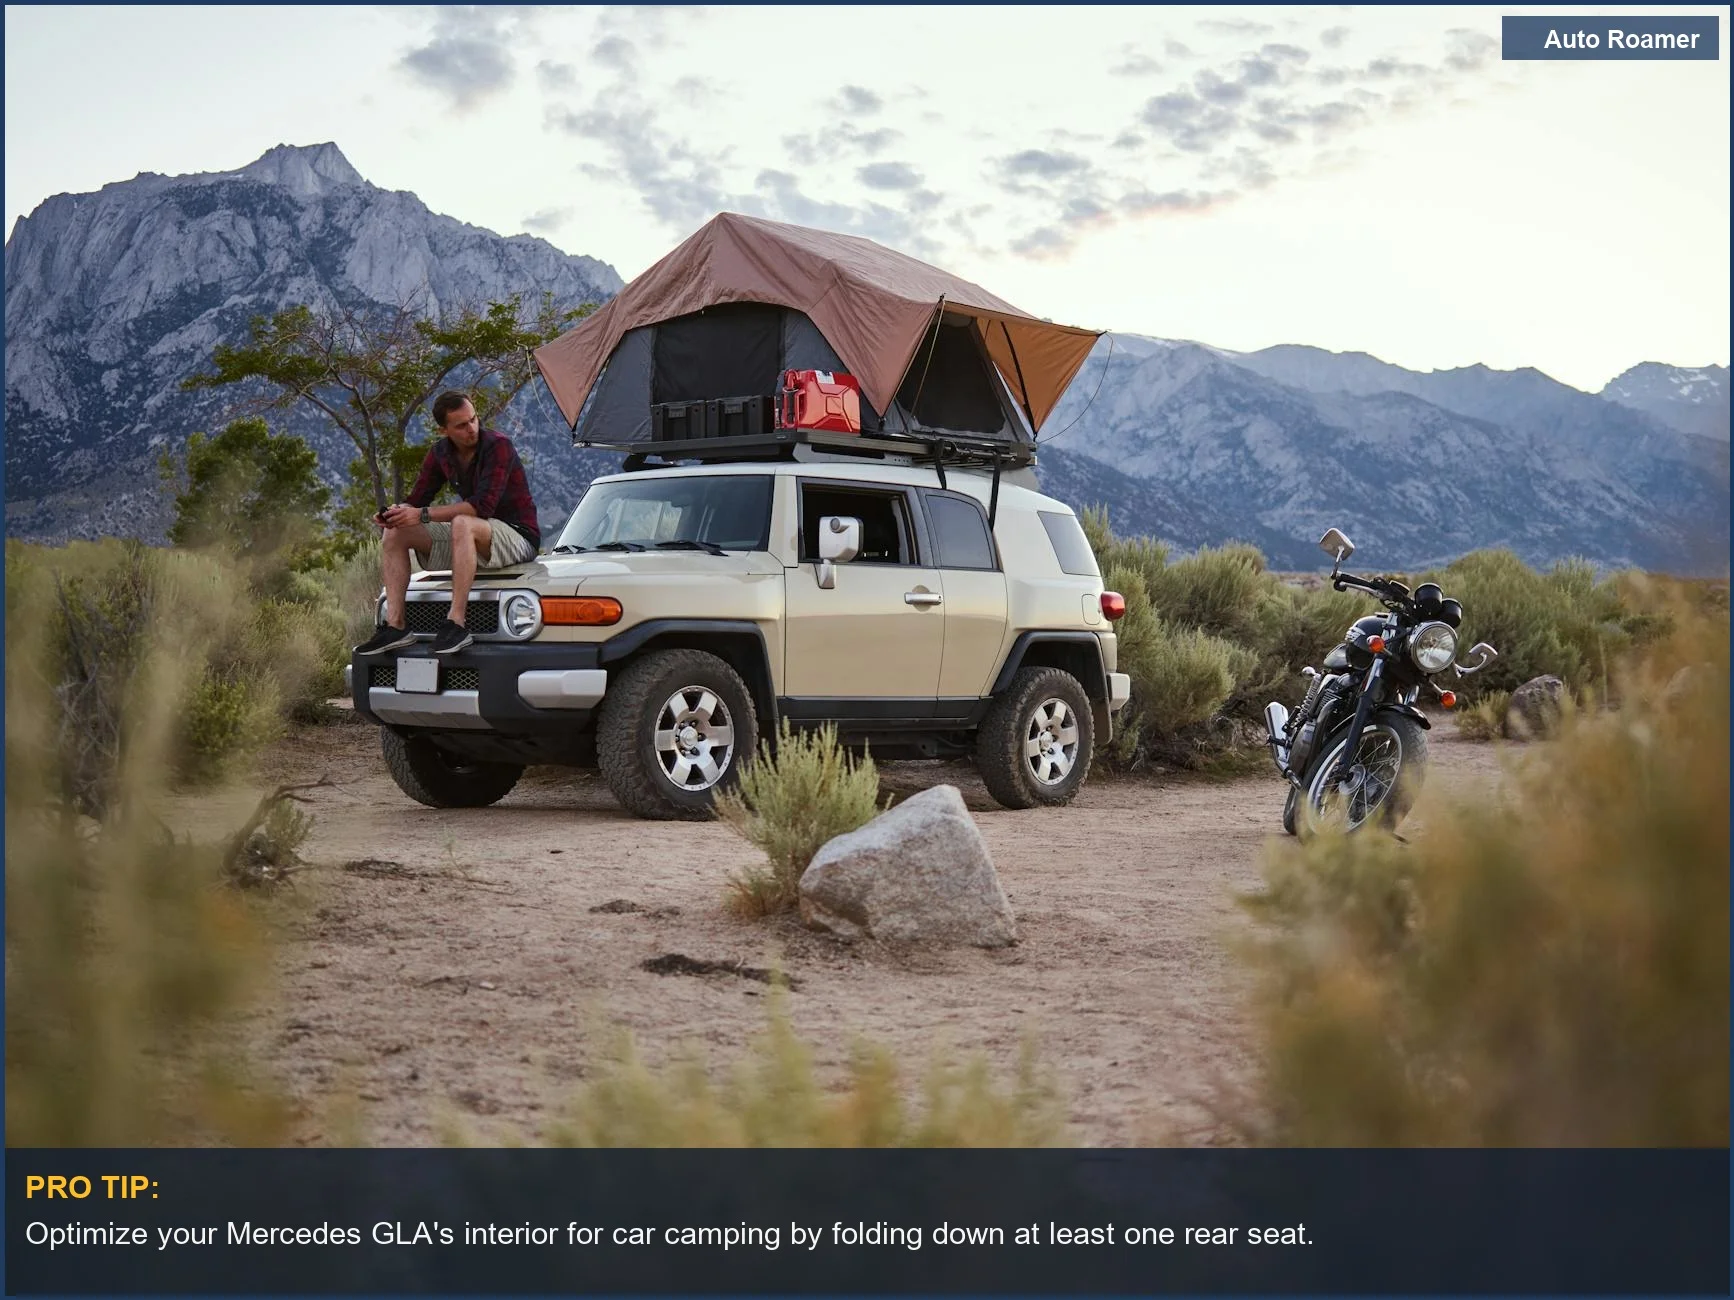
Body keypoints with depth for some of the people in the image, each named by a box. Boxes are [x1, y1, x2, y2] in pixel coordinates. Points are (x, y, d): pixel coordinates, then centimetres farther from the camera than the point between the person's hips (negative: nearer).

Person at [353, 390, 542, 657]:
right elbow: (417, 498, 6)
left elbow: (483, 505, -29)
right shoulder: (440, 452, 4)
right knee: (395, 533, -4)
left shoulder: (498, 446, -18)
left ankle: (456, 623, -40)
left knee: (462, 525, -38)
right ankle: (395, 626, -15)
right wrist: (397, 511, -19)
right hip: (470, 537, 8)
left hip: (517, 536, -8)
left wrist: (424, 515, -32)